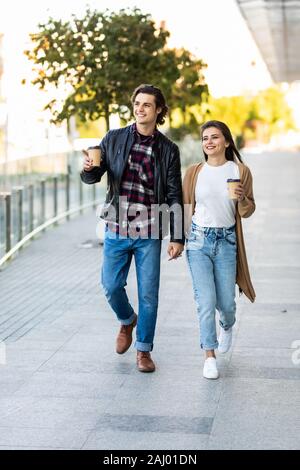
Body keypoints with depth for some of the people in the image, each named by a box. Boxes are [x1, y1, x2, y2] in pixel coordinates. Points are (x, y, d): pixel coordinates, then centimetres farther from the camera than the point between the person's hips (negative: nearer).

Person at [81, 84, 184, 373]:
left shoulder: (168, 149, 2)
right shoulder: (114, 139, 4)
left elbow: (174, 196, 2)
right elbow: (92, 177, 5)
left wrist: (177, 237, -3)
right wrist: (88, 168, -20)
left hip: (149, 232, -1)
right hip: (116, 228, 1)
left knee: (148, 293, 2)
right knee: (111, 286, 4)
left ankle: (144, 350, 18)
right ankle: (127, 321, 36)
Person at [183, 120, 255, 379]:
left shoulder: (240, 171, 0)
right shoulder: (194, 172, 2)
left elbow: (248, 211, 4)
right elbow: (185, 207, 10)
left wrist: (241, 198, -17)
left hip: (227, 241, 0)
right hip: (198, 241, 0)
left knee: (226, 302, 7)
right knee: (206, 301, -5)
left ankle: (227, 326, 43)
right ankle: (210, 356, 5)